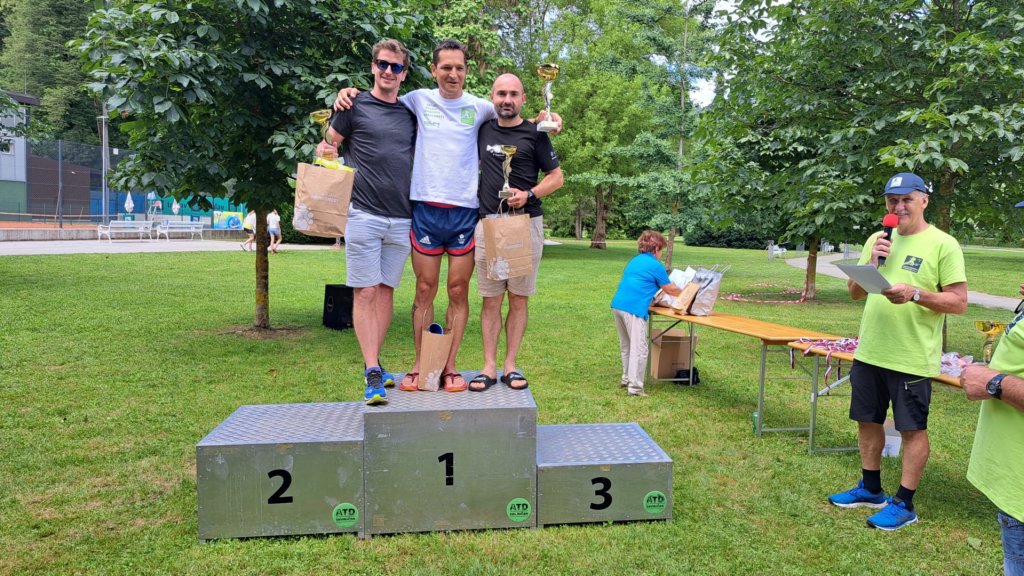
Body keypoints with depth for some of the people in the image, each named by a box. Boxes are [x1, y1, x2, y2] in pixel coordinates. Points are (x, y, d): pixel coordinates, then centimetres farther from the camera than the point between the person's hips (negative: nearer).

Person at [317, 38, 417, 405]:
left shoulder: (410, 114, 15)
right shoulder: (354, 105, 4)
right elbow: (327, 147, 8)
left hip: (402, 218, 4)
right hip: (363, 213, -4)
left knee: (386, 291, 8)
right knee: (365, 292, -4)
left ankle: (374, 364, 18)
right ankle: (372, 373, -2)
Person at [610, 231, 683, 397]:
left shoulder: (635, 260, 21)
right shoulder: (655, 265, -2)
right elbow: (670, 289, 7)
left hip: (617, 304, 8)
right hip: (634, 308, -8)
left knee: (626, 345, 20)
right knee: (639, 348, -4)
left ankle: (627, 378, 30)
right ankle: (635, 387, -4)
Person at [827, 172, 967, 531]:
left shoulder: (943, 245, -8)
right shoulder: (877, 240, 9)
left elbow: (959, 302, -10)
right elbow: (854, 293, 10)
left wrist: (915, 293, -25)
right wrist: (870, 264, -8)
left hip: (912, 357, -6)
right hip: (869, 351, 6)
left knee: (912, 430, 5)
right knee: (868, 421, 15)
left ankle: (904, 504, 17)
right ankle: (870, 489, 32)